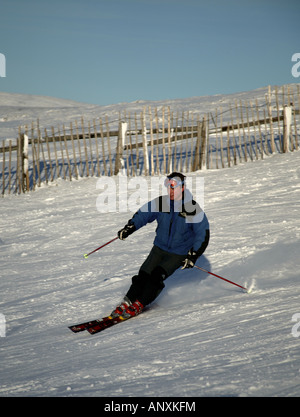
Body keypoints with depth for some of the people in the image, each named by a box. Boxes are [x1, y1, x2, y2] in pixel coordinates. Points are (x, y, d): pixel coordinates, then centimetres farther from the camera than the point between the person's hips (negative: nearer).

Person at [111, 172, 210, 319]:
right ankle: (127, 302, 2)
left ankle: (138, 305, -7)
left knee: (157, 276, -19)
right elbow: (143, 214, 5)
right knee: (143, 275, -8)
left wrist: (193, 256, -22)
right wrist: (129, 228, -12)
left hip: (179, 254, -4)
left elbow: (203, 235, -13)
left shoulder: (193, 210, -16)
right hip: (159, 248, 4)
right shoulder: (160, 203, -6)